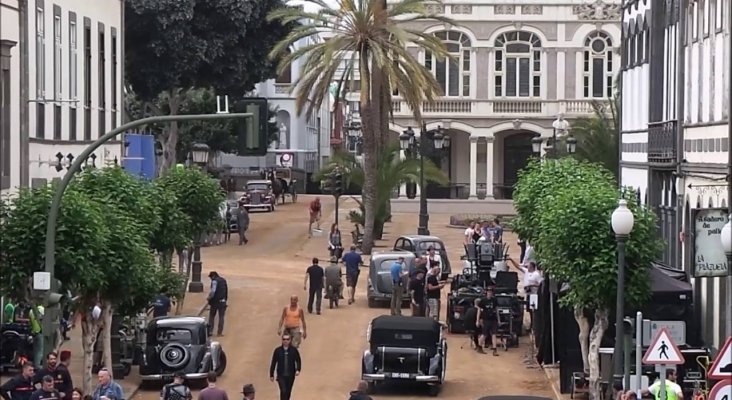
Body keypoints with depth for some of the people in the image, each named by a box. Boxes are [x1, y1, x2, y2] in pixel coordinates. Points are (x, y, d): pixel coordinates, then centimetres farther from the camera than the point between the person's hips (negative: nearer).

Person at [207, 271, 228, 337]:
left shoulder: (215, 281, -11)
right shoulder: (224, 280, 11)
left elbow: (213, 291, -20)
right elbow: (226, 291, 15)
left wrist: (209, 297, -5)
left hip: (215, 301, -5)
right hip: (222, 302, 5)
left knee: (211, 316, 8)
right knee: (221, 317, 8)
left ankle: (210, 331, 5)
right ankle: (220, 332, 5)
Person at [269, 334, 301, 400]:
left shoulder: (294, 350, -2)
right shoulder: (277, 350, -3)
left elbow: (298, 361, 3)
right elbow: (273, 363, 2)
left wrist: (298, 370, -15)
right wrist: (271, 375, 4)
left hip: (291, 375, 2)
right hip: (281, 375, -2)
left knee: (288, 392, 12)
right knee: (283, 391, -14)